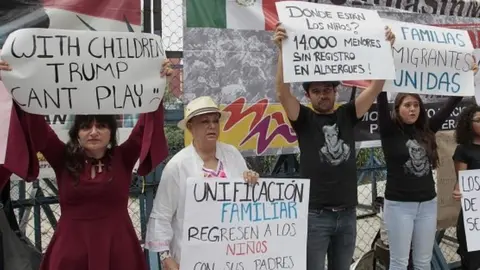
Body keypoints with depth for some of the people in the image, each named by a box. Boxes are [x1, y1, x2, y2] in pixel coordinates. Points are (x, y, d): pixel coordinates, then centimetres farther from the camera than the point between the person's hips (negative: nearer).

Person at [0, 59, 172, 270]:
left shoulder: (123, 158, 0)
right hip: (71, 252, 1)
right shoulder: (63, 159, 2)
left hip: (118, 250, 0)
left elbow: (145, 125, -7)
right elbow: (35, 125, -4)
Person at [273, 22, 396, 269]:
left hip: (347, 213, 4)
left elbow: (375, 88, 0)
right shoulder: (304, 119, -1)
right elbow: (282, 92, -17)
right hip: (315, 214, -4)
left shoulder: (347, 115, 8)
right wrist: (283, 50, -27)